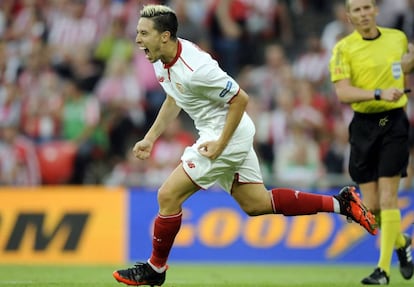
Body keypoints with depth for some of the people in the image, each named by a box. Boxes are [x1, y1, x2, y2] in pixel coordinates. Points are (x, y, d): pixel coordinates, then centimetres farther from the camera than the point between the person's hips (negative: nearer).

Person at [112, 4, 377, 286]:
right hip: (214, 133, 10)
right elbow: (173, 100, 19)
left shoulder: (195, 70, -29)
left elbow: (241, 99, -21)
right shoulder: (162, 60, 0)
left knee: (168, 196, -9)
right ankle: (340, 202, 18)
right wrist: (150, 138, 12)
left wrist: (220, 145, -20)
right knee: (257, 204, 15)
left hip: (228, 134, -10)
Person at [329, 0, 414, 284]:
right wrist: (379, 94, -26)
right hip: (363, 125, 0)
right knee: (371, 206, 1)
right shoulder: (344, 48, -5)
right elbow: (343, 93, -16)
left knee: (388, 198, -10)